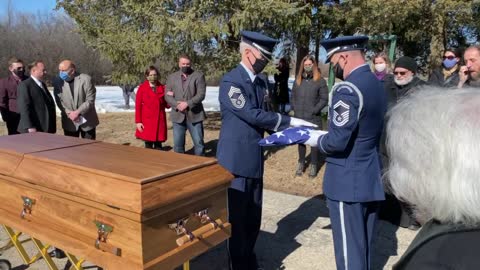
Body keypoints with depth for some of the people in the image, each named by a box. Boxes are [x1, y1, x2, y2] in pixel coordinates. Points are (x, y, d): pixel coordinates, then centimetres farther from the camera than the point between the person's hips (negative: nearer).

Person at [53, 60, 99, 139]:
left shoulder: (85, 79, -12)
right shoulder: (58, 81, -4)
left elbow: (90, 100, -13)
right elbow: (59, 100, -3)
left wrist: (77, 112, -22)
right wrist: (69, 113, -18)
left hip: (87, 121, -2)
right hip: (69, 122, 2)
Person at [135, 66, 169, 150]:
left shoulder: (162, 88, 9)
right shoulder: (142, 88, 0)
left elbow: (167, 105, 10)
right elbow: (138, 106, -1)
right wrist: (138, 121, -7)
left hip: (160, 121, 2)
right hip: (147, 122, -2)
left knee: (158, 146, 7)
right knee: (148, 147, 2)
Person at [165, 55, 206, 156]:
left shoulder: (198, 76, 2)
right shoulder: (172, 77, 12)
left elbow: (201, 94, -8)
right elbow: (167, 96, 6)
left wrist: (187, 104, -20)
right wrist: (177, 104, -13)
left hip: (194, 115, -2)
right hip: (178, 115, 3)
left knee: (199, 143, 2)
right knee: (178, 144, 8)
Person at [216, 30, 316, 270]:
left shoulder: (261, 81, 10)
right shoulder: (230, 81, -15)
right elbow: (252, 115, -21)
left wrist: (281, 131, -4)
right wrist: (289, 121, -15)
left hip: (255, 158, 8)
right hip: (236, 160, -7)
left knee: (253, 216, 18)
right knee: (237, 218, 6)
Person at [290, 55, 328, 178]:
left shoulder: (320, 81, -5)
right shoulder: (298, 80, 9)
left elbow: (324, 99, -8)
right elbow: (293, 96, 15)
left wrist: (314, 110, -14)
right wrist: (294, 108, 2)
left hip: (314, 118, -4)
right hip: (299, 117, 4)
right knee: (300, 141, 14)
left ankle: (313, 164, 20)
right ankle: (301, 162, 29)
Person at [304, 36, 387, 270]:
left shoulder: (348, 89, -20)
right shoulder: (377, 85, 8)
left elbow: (337, 141, -23)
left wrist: (315, 140, -4)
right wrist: (322, 134, 13)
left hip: (348, 181, -9)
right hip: (371, 178, 9)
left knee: (349, 251, 5)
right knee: (363, 248, 20)